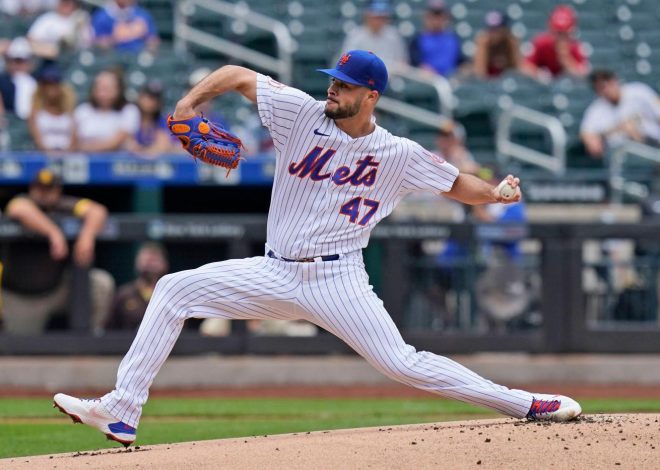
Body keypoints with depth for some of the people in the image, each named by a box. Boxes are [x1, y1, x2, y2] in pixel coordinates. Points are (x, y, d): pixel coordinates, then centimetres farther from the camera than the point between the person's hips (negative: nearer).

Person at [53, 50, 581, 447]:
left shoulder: (399, 154, -4)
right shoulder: (303, 113, -2)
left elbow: (456, 183, 2)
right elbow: (238, 75, 4)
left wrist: (497, 193, -16)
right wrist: (189, 104, -10)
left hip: (338, 280, -3)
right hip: (276, 274, 4)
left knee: (404, 365, -14)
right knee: (173, 290, -4)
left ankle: (524, 404, -2)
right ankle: (122, 412, -6)